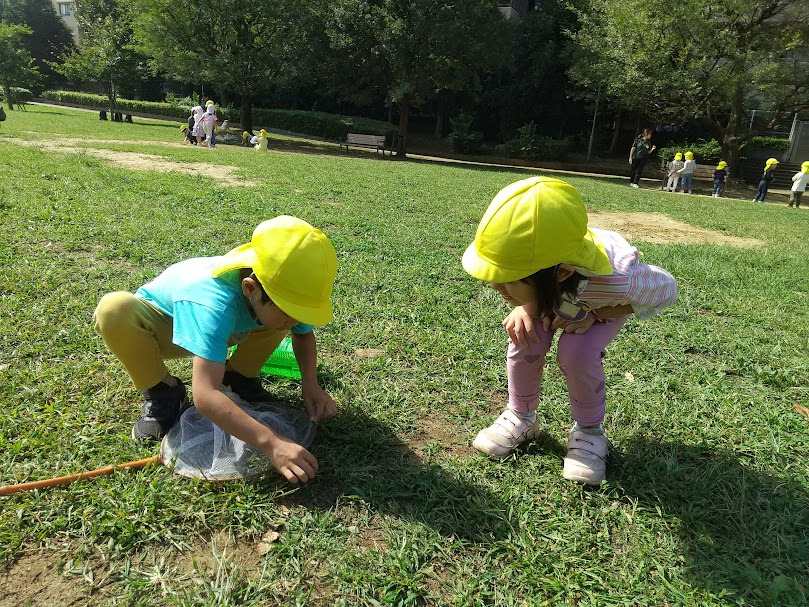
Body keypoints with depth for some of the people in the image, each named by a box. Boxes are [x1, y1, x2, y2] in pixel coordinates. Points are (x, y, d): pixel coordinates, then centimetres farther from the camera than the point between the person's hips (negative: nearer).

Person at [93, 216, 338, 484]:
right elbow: (204, 396, -52)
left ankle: (238, 377, 4)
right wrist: (271, 443, -60)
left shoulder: (280, 295, -27)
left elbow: (304, 333, -5)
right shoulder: (216, 301, -45)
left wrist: (310, 382, -22)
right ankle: (162, 393, -9)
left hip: (220, 328, 4)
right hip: (165, 327, -4)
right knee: (114, 309, -37)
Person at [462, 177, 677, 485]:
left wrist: (592, 313, -31)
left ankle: (589, 430, 2)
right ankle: (521, 417, 5)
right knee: (525, 337, -21)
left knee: (576, 352, -27)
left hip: (606, 305, -2)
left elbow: (666, 289, -24)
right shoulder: (526, 258, -38)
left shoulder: (611, 280, -47)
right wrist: (526, 306, -32)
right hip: (556, 295, 3)